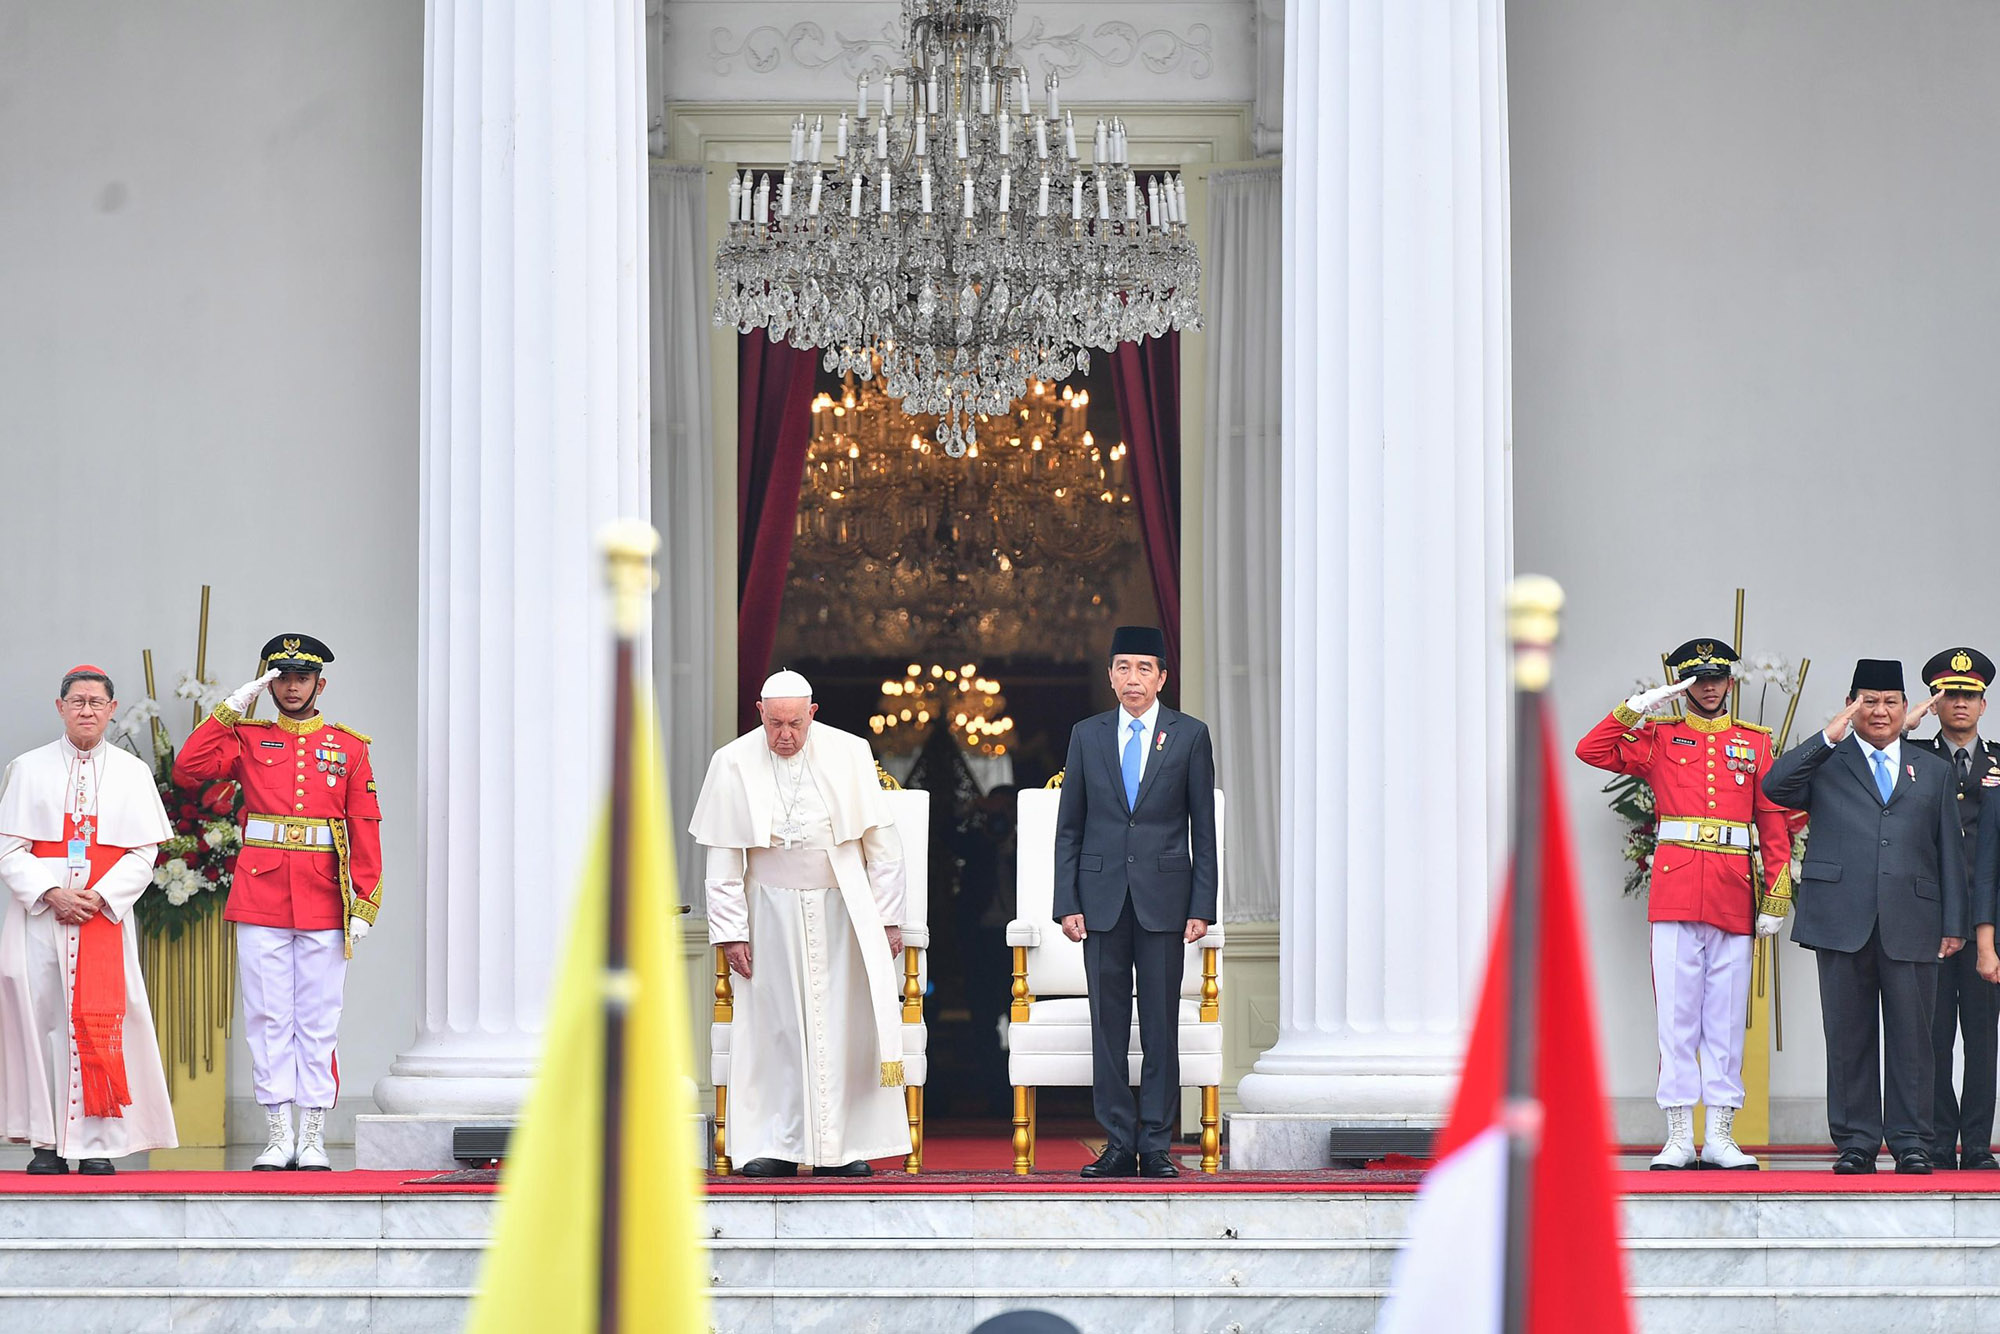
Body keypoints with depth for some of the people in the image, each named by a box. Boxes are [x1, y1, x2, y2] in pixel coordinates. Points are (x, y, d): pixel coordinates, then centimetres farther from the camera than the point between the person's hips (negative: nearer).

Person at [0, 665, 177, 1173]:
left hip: (106, 916, 0)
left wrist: (98, 896, -10)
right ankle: (47, 1146, 1)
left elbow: (144, 853, 4)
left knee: (101, 1025, -7)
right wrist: (51, 894, -11)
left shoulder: (133, 773, 10)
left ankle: (96, 1147, -5)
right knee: (41, 1020, -3)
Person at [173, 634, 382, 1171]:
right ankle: (278, 1136, 4)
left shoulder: (348, 747, 8)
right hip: (260, 899, 0)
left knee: (318, 1021, 2)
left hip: (323, 902, 0)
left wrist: (365, 902, -3)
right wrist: (231, 709, -7)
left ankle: (313, 1139, 5)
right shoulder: (249, 740, 8)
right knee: (269, 1020, 1)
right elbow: (188, 768, -5)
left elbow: (365, 828, 4)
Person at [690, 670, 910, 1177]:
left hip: (841, 908, 0)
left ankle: (841, 1147, 1)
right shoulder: (734, 764, -4)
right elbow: (723, 859, 0)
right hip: (772, 911, 0)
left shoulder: (849, 754, -3)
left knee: (844, 1024, -3)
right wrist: (731, 931, -4)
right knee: (775, 1025, -1)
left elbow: (881, 844, 2)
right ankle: (777, 1147, 4)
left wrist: (888, 918, 0)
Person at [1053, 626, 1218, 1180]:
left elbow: (1204, 828, 4)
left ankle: (1156, 1145, 4)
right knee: (1108, 1026, 2)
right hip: (1103, 896, 2)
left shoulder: (1190, 735, 5)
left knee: (1161, 1026, -1)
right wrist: (1067, 902, 1)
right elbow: (1069, 827, 9)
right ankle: (1118, 1144, 7)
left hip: (1164, 899, -2)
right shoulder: (1087, 736, 9)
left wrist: (1202, 906, -3)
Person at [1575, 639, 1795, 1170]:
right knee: (1676, 1015, -2)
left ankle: (1721, 1137, 6)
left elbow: (1774, 822, 9)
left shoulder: (1754, 742, 12)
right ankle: (1679, 1137, 0)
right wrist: (1637, 706, -8)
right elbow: (1591, 750, -2)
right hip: (1674, 888, -1)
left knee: (1727, 1017, 3)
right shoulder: (1659, 738, 9)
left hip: (1733, 894, 1)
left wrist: (1777, 895, 2)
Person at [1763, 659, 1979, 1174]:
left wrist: (1954, 923, 7)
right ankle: (1855, 1140, 7)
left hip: (1911, 923, 1)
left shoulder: (1933, 771, 18)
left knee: (1911, 1034, -1)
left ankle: (1911, 1141, 5)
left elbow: (1950, 852, 15)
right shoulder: (1825, 762, 12)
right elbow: (1773, 787, -7)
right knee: (1848, 1035, 1)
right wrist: (1829, 738, -10)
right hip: (1841, 919, -1)